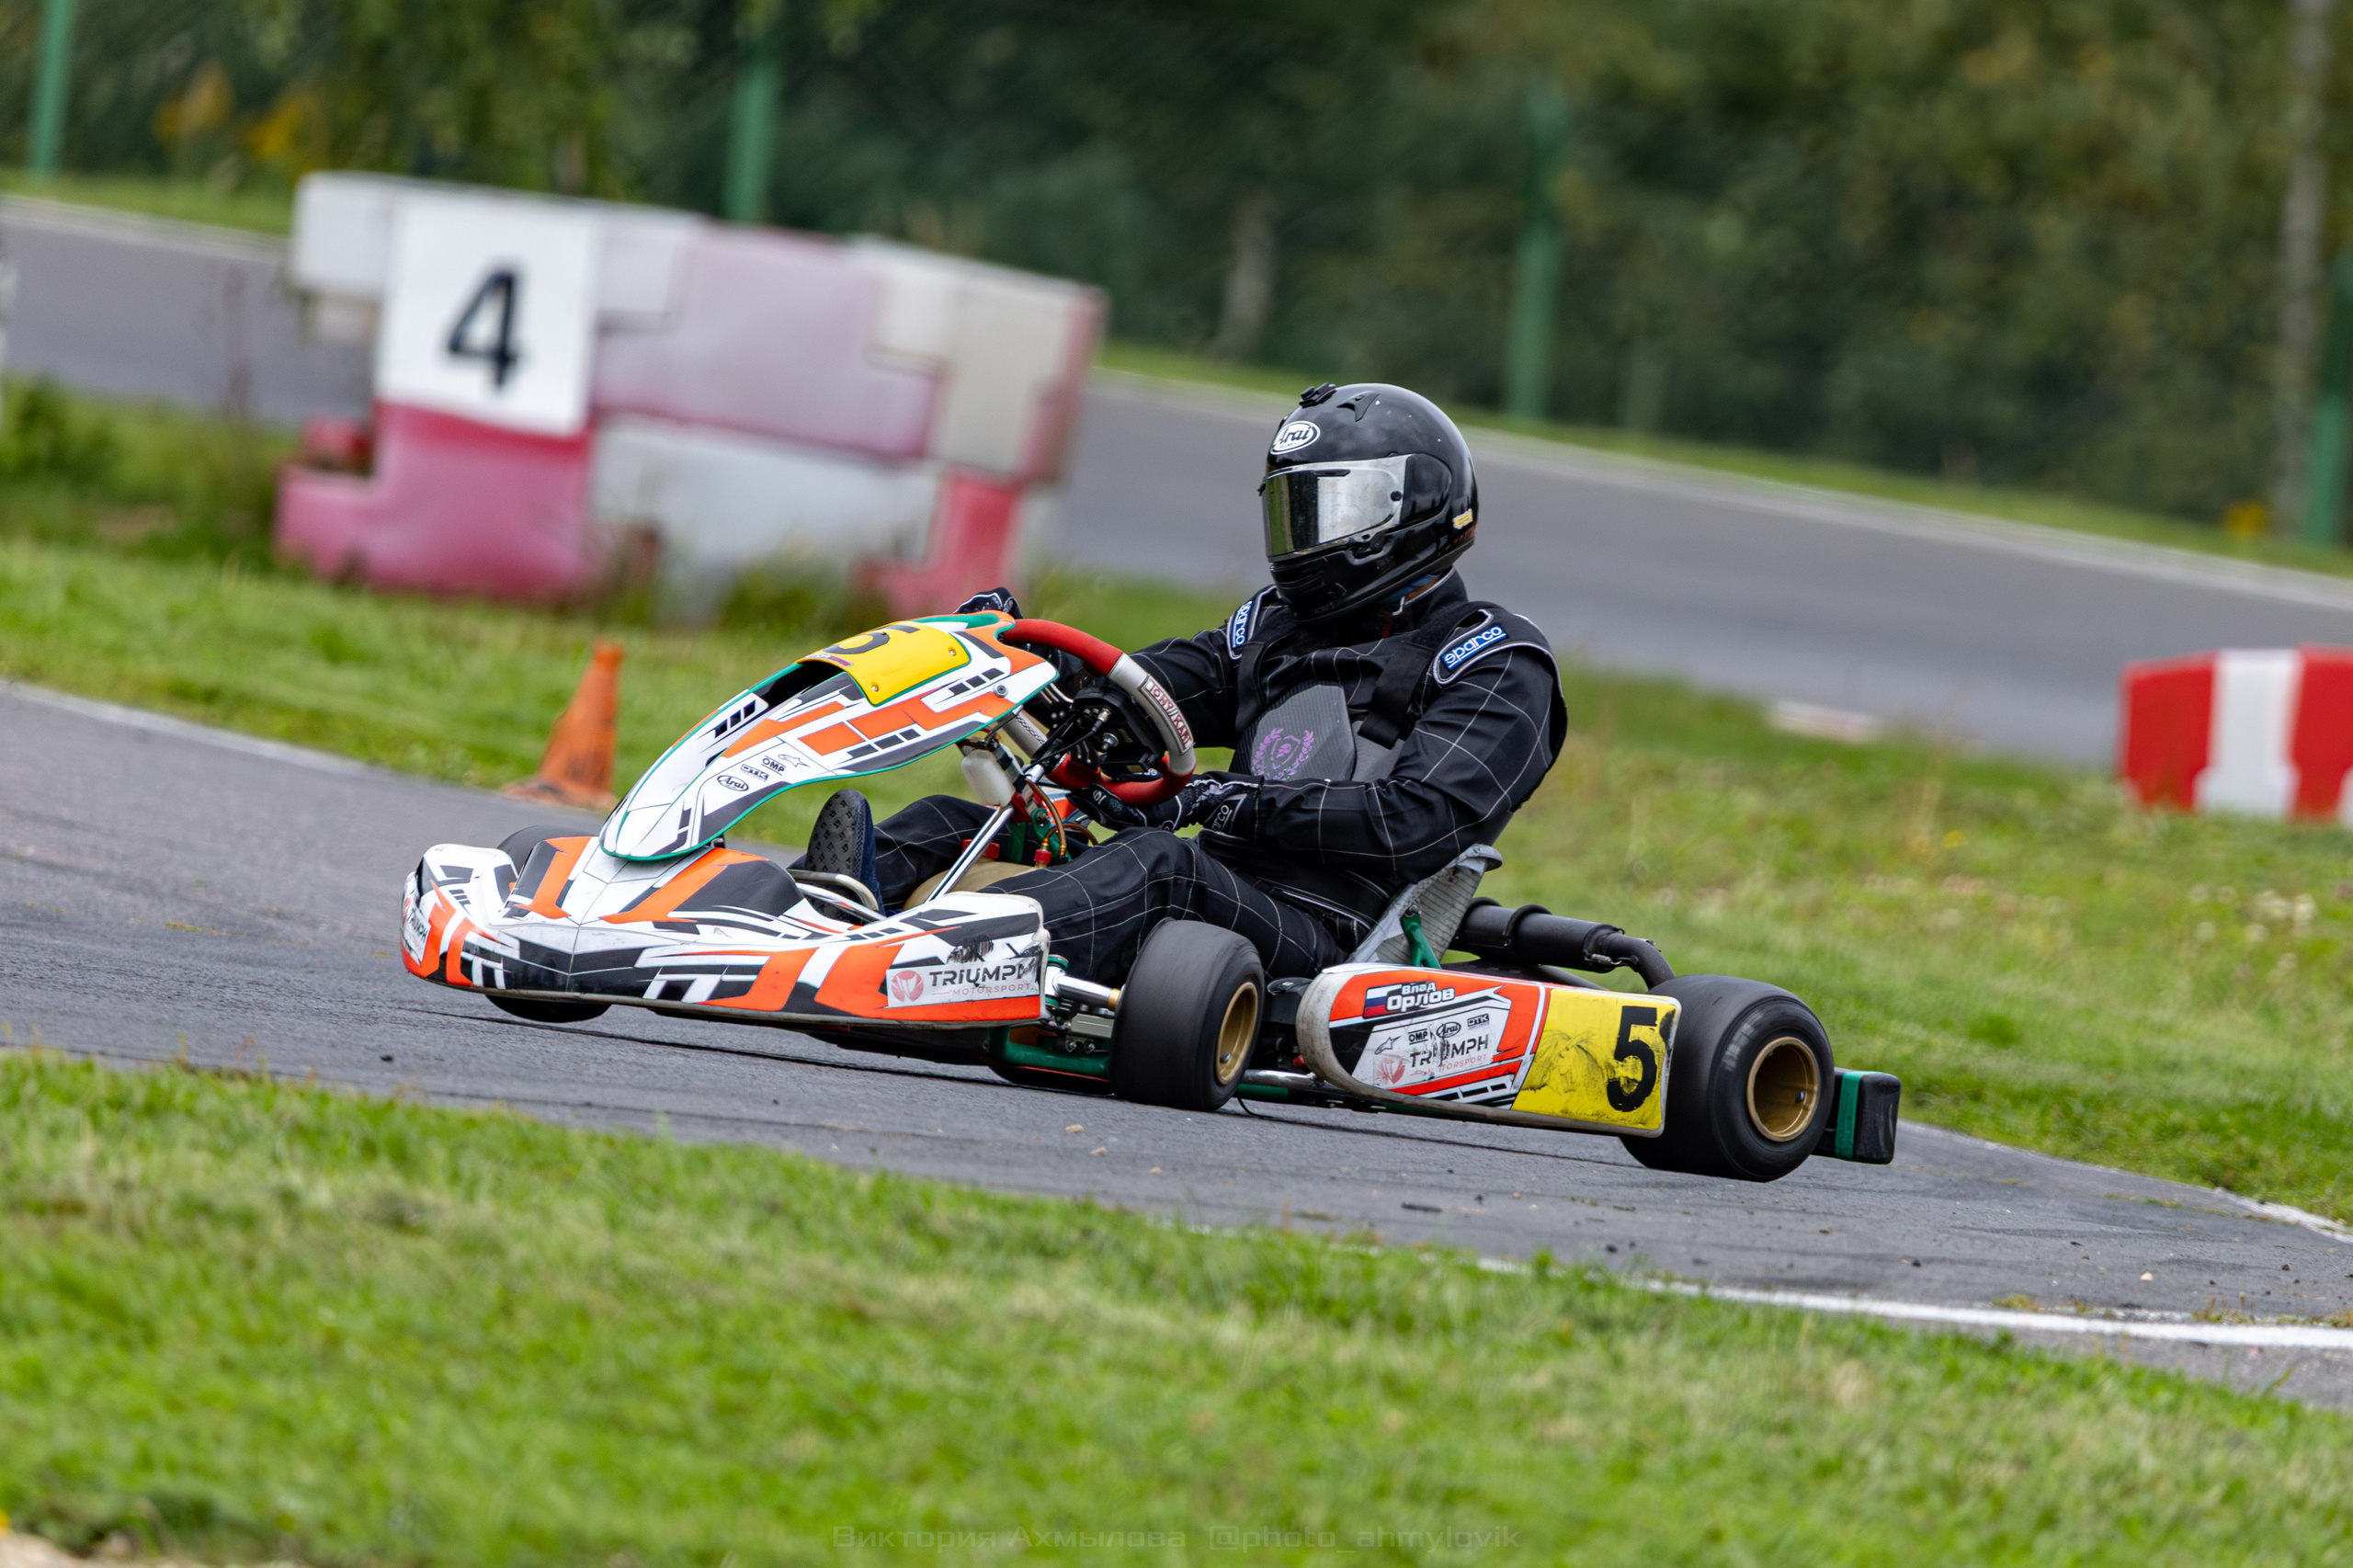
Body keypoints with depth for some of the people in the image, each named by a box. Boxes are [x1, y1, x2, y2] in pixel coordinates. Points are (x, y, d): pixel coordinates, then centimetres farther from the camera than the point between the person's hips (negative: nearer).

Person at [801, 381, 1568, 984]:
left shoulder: (1498, 665, 3)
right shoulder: (1276, 628, 26)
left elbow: (1421, 817, -13)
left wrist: (1226, 801, -22)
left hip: (1319, 938, -8)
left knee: (1158, 865, -37)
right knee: (951, 824, -7)